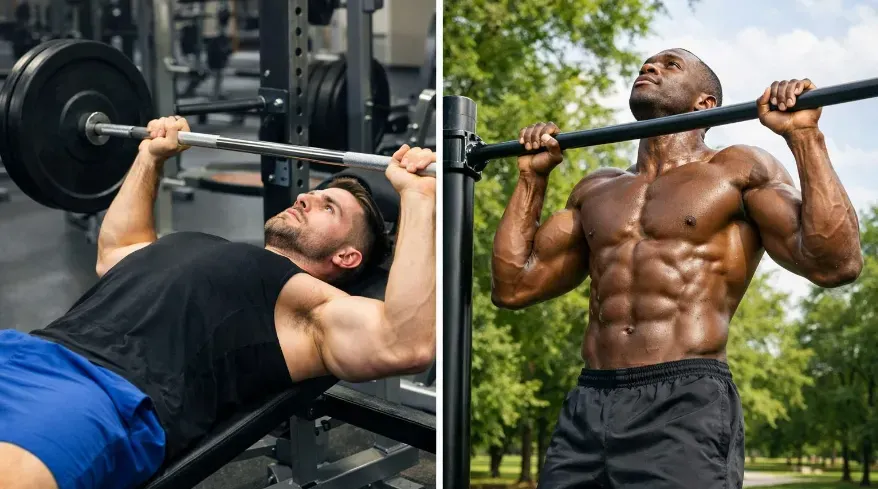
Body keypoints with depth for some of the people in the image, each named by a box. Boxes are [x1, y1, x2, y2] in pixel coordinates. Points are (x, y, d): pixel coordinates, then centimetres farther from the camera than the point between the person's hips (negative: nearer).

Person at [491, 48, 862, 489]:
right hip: (586, 409, 5)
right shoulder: (596, 190, 21)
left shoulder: (740, 170, 5)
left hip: (686, 407, -5)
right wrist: (533, 175, 22)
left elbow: (835, 264, -7)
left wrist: (803, 136, -10)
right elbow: (513, 286, 19)